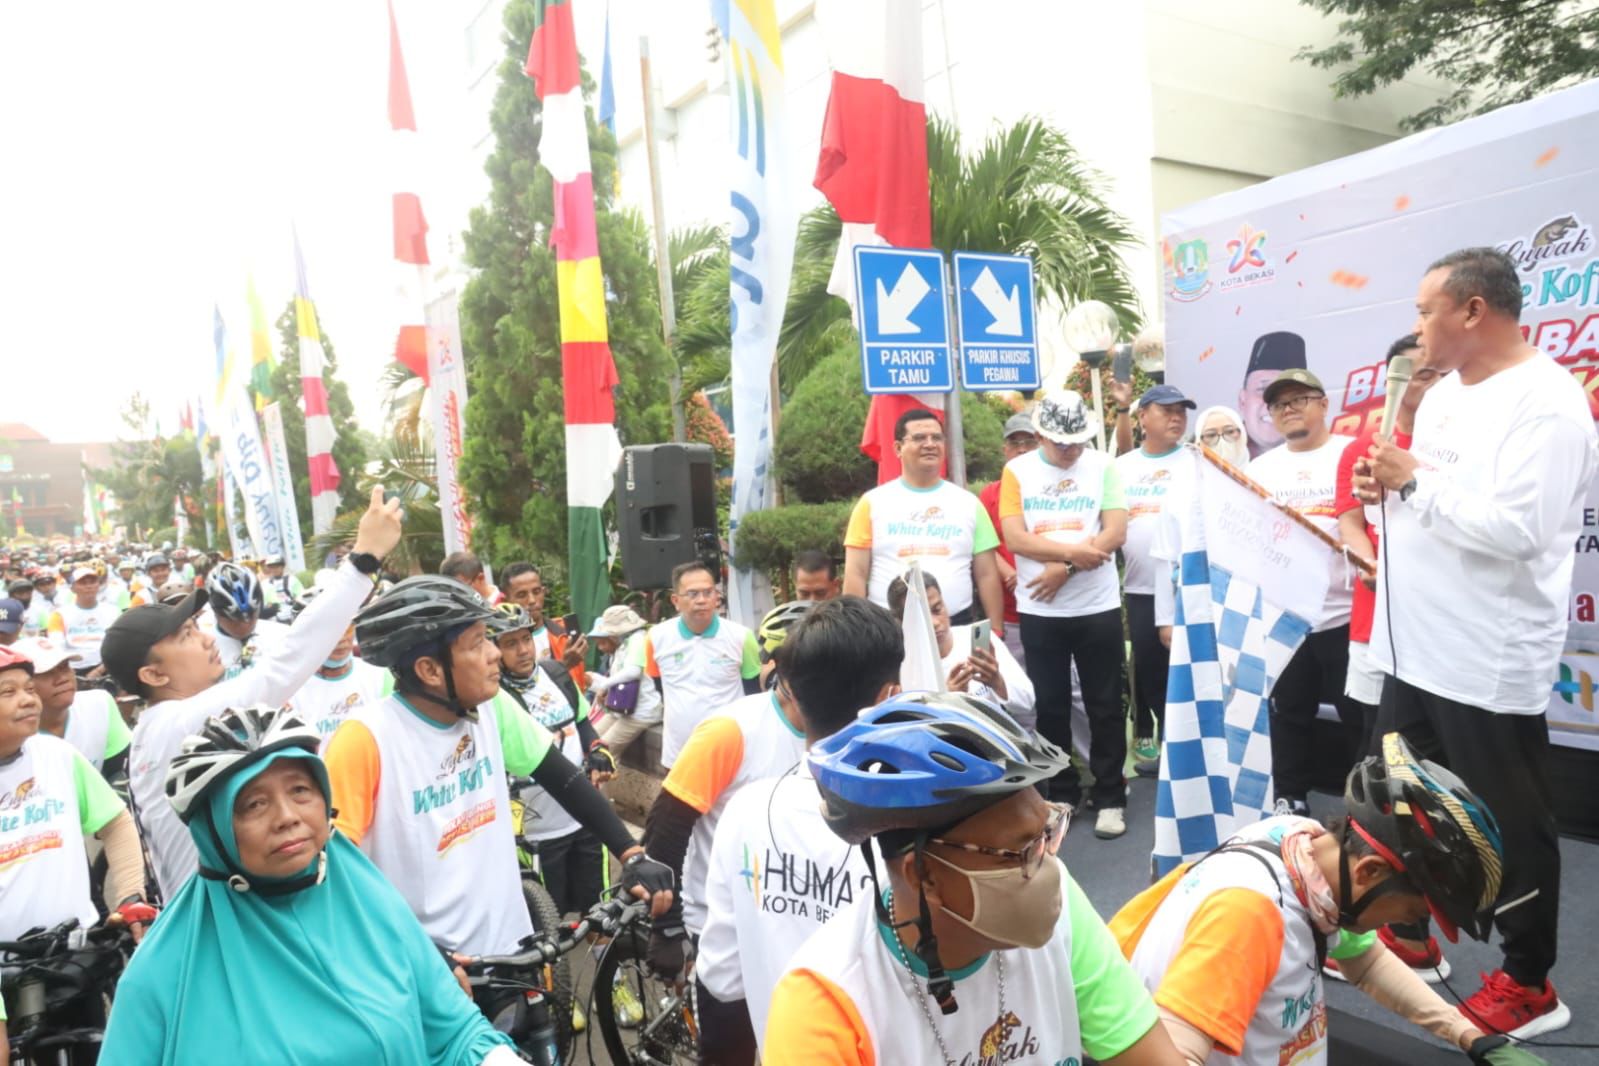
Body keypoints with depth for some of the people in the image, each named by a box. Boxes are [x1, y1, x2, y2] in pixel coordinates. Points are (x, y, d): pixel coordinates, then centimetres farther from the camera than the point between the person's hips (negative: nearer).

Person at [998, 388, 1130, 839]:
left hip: (1098, 607, 0)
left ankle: (1110, 797, 20)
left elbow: (1115, 533, -9)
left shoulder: (1103, 466, 0)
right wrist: (1075, 551, -19)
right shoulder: (1016, 471, 0)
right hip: (1039, 611, 1)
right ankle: (1061, 794, 25)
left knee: (1105, 706, 7)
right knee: (1050, 706, 10)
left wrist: (1064, 568, -17)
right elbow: (1016, 538, -9)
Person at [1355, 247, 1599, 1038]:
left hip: (1488, 662, -9)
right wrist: (1389, 489, -2)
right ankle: (1407, 940, 37)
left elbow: (1513, 530, -28)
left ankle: (1529, 985, 25)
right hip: (1416, 647, 9)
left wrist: (1414, 480, -20)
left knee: (1510, 824, 7)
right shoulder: (1446, 393, 11)